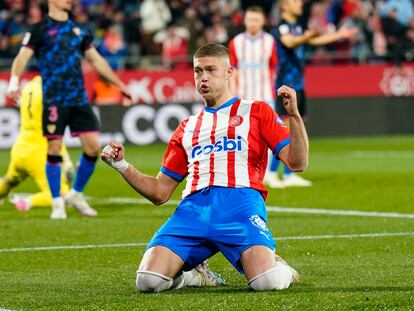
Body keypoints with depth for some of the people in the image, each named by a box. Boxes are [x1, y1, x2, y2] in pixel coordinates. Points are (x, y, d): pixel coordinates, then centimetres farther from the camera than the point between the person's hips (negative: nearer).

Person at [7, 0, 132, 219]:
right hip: (54, 100, -5)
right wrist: (14, 82, -27)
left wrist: (119, 84, 24)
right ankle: (57, 203, 8)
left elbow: (96, 60, 24)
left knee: (93, 147, -2)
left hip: (79, 98, 5)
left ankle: (76, 195, 17)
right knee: (54, 150, -5)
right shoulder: (40, 29, -1)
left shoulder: (79, 30, 15)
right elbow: (22, 57, -9)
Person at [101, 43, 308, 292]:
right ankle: (192, 274, 13)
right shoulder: (187, 128, 26)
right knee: (149, 280, -21)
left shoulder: (256, 111, 17)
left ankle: (280, 268, 9)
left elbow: (297, 163, 6)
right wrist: (122, 165, 13)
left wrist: (294, 114, -6)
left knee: (266, 282, -30)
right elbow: (160, 193, 26)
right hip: (194, 206, 3)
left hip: (241, 203, -3)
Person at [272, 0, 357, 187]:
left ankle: (289, 175, 11)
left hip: (298, 84, 9)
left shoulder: (297, 26, 16)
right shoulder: (282, 26, -11)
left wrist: (339, 35, 32)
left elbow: (314, 40, 29)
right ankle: (271, 173, -9)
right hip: (287, 85, -9)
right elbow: (289, 42, -32)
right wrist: (306, 36, -52)